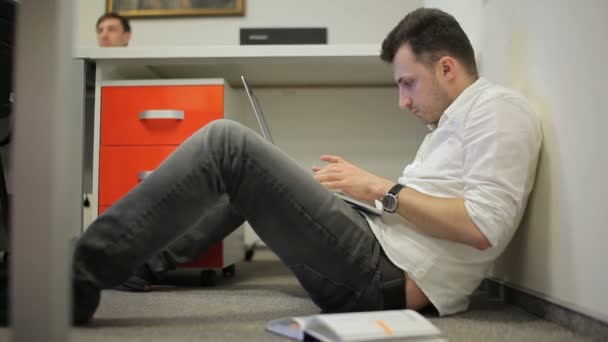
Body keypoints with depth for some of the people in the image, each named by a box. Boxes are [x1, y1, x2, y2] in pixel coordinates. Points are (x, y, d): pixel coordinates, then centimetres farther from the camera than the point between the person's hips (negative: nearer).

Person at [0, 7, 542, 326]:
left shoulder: (500, 108, -4)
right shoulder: (457, 121, 26)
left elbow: (485, 226, -18)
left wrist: (383, 189, -12)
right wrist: (361, 186, 12)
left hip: (383, 276, -10)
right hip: (373, 264, 10)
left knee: (227, 143, -16)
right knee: (246, 171, 21)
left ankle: (79, 276, -14)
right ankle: (148, 262, 18)